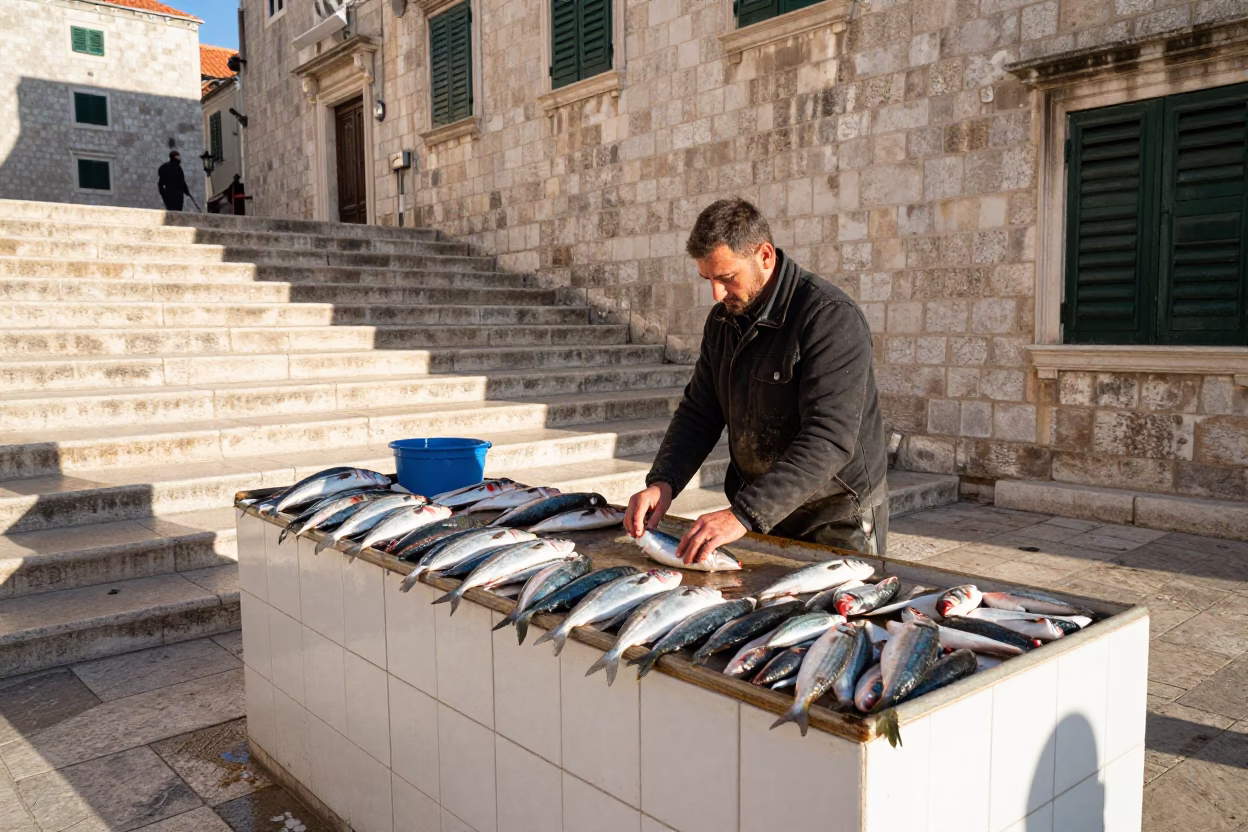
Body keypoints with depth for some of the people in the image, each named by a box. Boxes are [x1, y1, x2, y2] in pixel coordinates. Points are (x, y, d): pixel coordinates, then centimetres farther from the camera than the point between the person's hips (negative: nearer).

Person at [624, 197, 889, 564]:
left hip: (837, 520, -6)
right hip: (760, 513, 7)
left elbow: (830, 438, -32)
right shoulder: (723, 319, 3)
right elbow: (699, 412, 5)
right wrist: (662, 482, -14)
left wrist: (745, 514, -38)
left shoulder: (831, 317, -23)